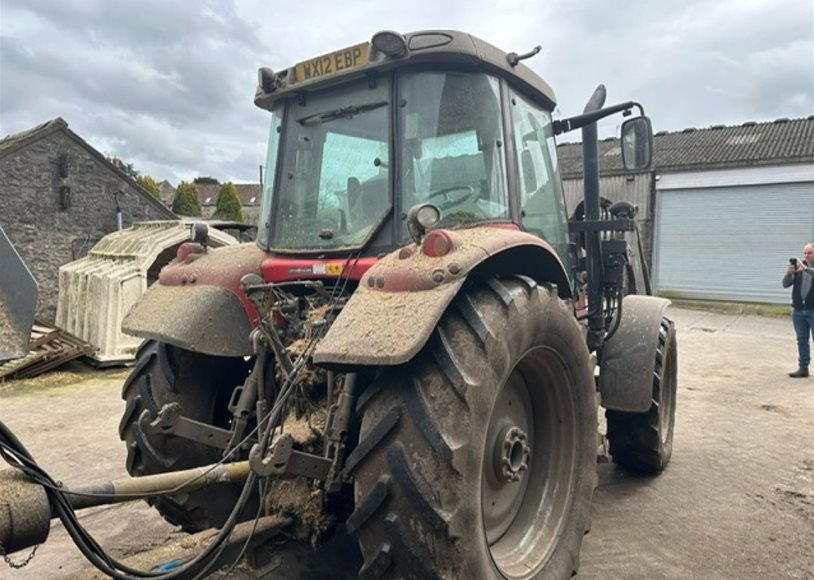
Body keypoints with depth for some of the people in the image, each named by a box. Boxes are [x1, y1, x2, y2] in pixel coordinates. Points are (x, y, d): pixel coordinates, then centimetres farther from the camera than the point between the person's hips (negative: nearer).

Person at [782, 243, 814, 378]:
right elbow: (785, 284, 0)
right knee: (802, 340, 9)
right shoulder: (798, 266, 8)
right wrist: (789, 273, -17)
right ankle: (803, 368, 16)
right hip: (798, 310, 4)